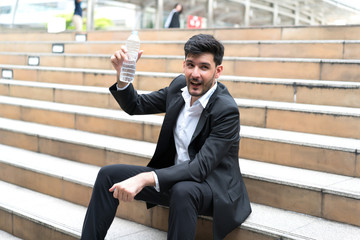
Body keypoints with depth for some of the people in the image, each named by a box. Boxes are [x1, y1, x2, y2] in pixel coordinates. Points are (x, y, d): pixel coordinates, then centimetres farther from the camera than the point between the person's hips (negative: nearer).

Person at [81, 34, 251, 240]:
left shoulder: (227, 110, -23)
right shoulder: (180, 85, -2)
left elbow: (201, 167, -29)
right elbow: (136, 106, 9)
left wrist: (145, 179, -39)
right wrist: (122, 76, -12)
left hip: (214, 187, -6)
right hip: (176, 177, 7)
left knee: (183, 190, -39)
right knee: (108, 174, -4)